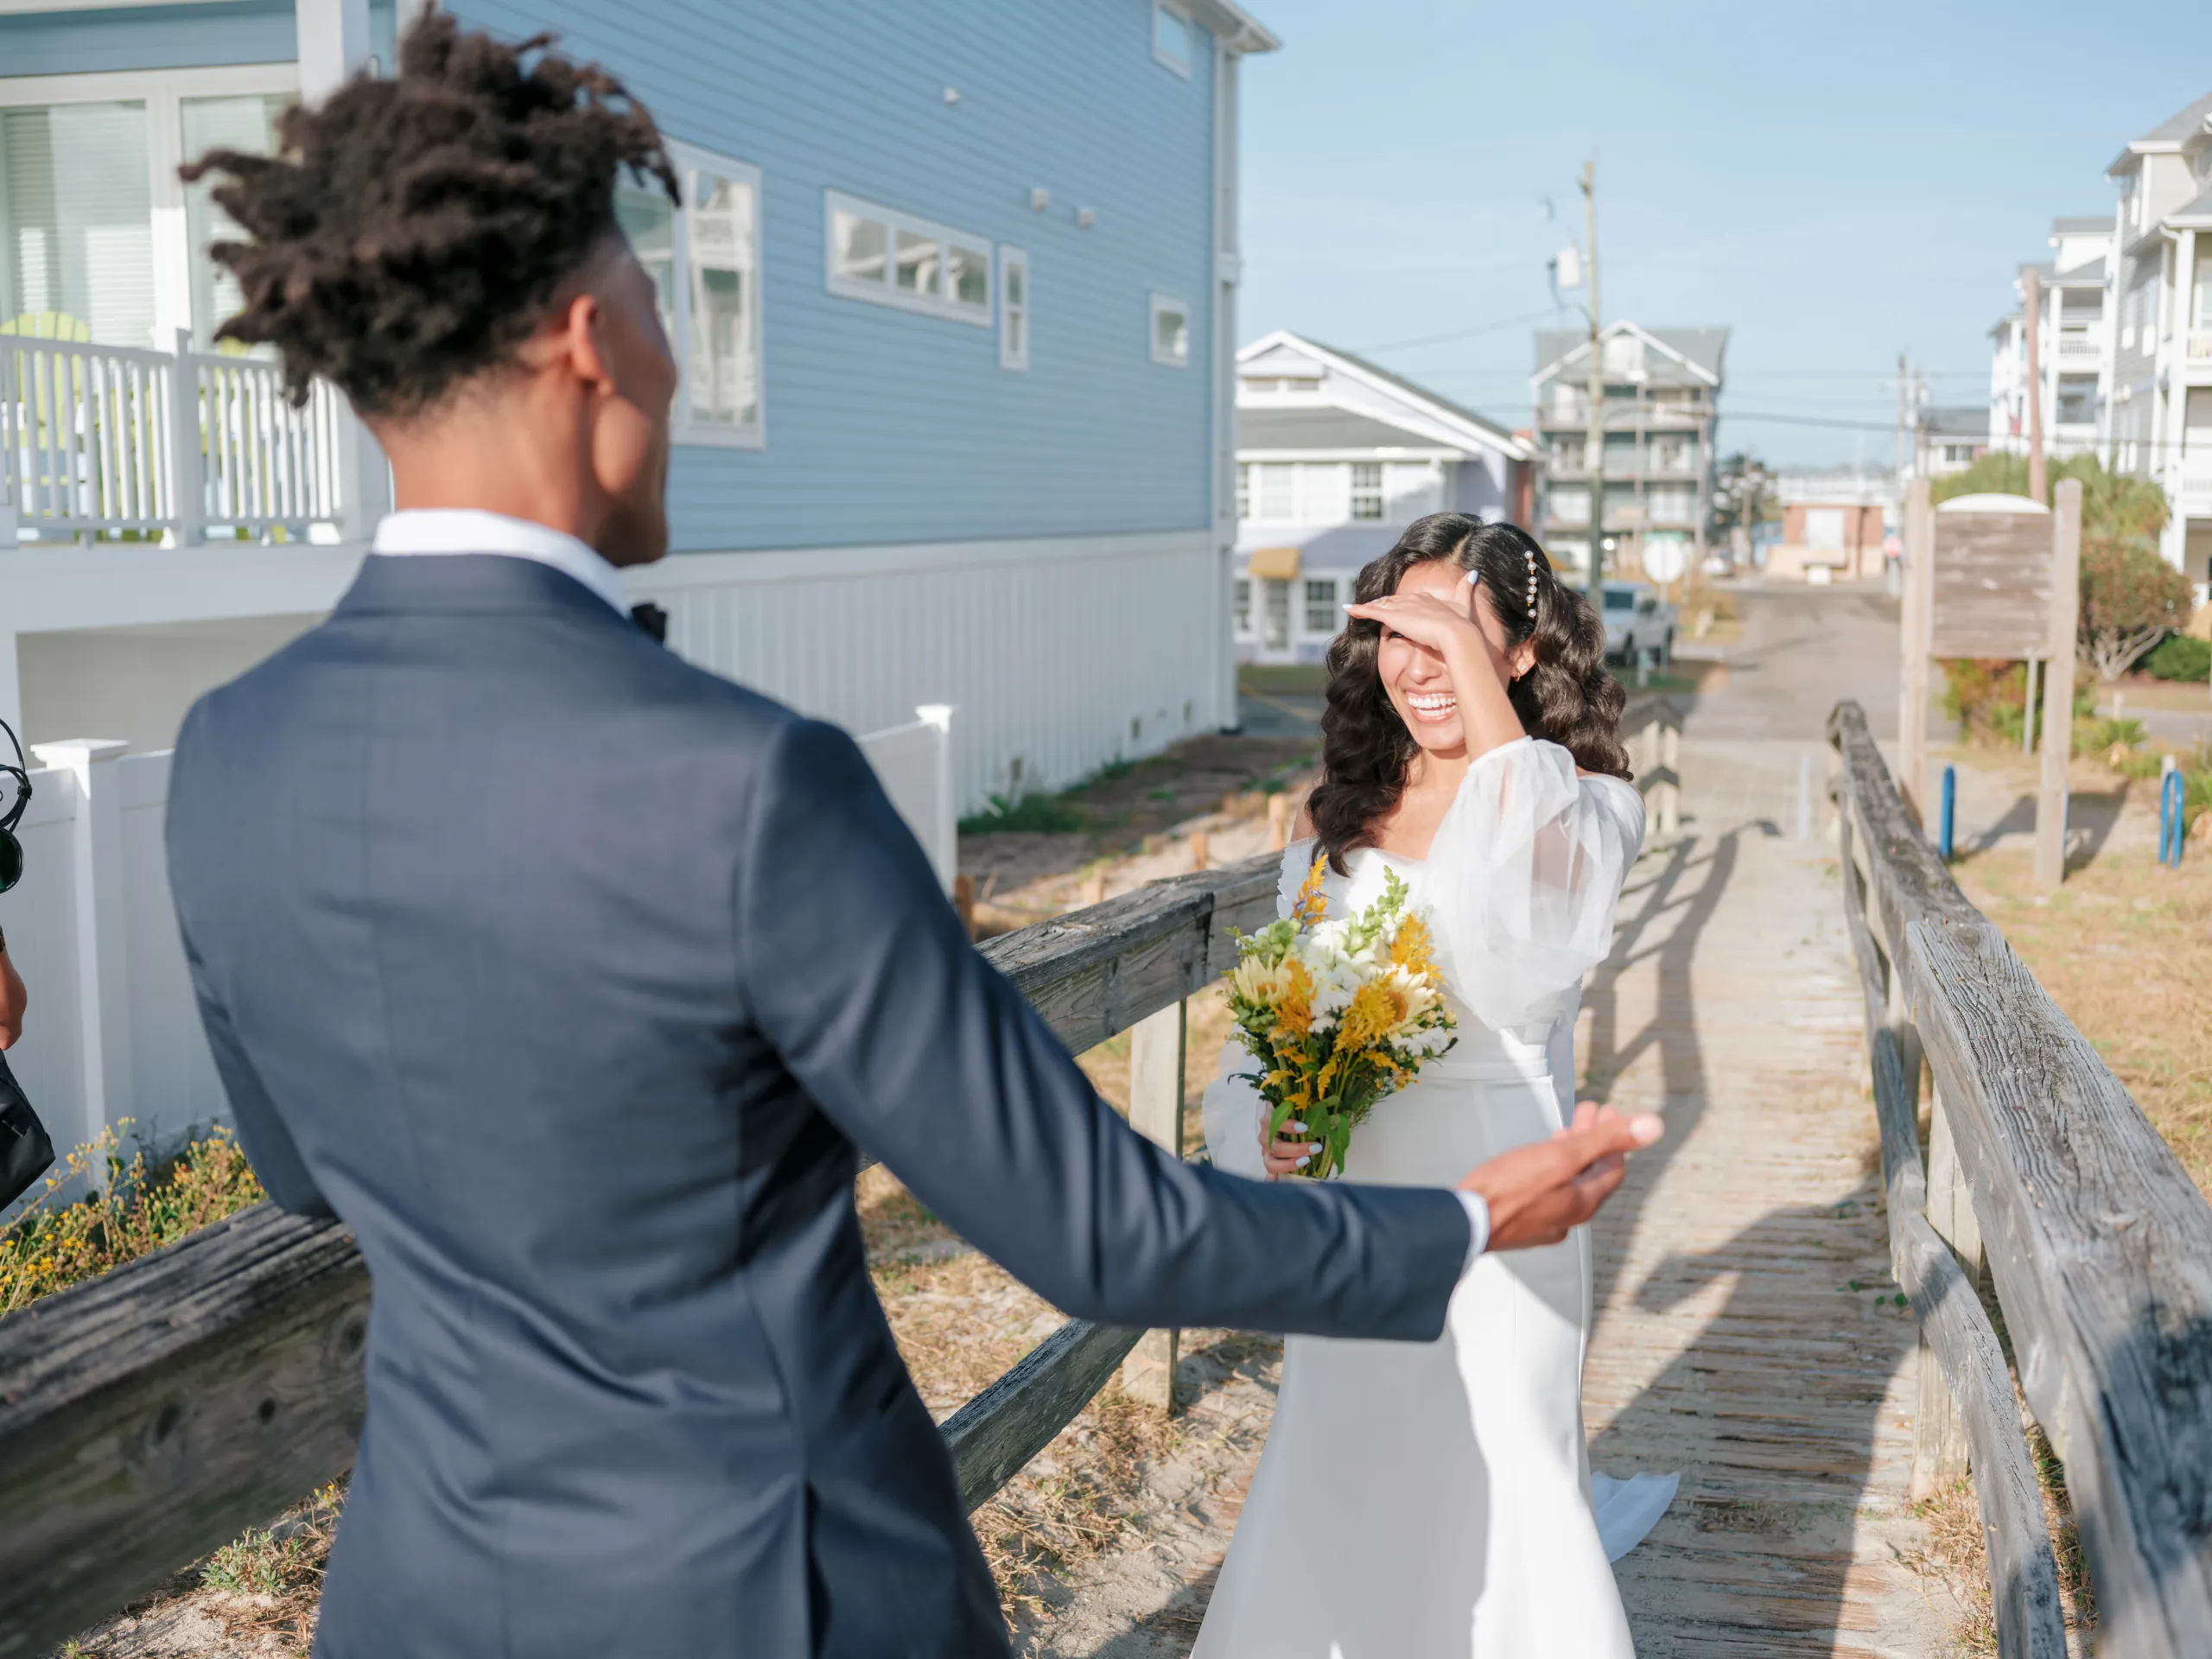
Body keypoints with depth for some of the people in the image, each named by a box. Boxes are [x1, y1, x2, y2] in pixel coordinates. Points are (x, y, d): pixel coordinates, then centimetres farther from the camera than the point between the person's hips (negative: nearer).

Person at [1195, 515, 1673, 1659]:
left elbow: (1538, 908, -33)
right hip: (1349, 1201, 4)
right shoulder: (1338, 813, 5)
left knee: (1487, 1497, 7)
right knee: (1336, 1489, 17)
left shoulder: (1582, 805, -8)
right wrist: (1274, 1125, -9)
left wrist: (1475, 672, -30)